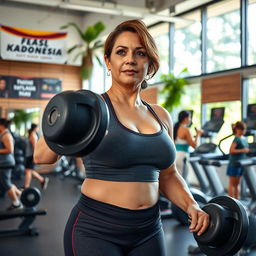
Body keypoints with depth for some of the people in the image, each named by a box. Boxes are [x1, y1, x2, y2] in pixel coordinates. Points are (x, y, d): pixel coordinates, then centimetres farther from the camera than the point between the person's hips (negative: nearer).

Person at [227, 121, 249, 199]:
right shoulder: (237, 139, -13)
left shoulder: (244, 139, 11)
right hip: (234, 163, -8)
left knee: (237, 184, 14)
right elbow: (231, 150, -20)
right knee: (232, 184, 0)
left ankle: (237, 199, 20)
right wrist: (242, 150, -24)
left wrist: (247, 151, 3)